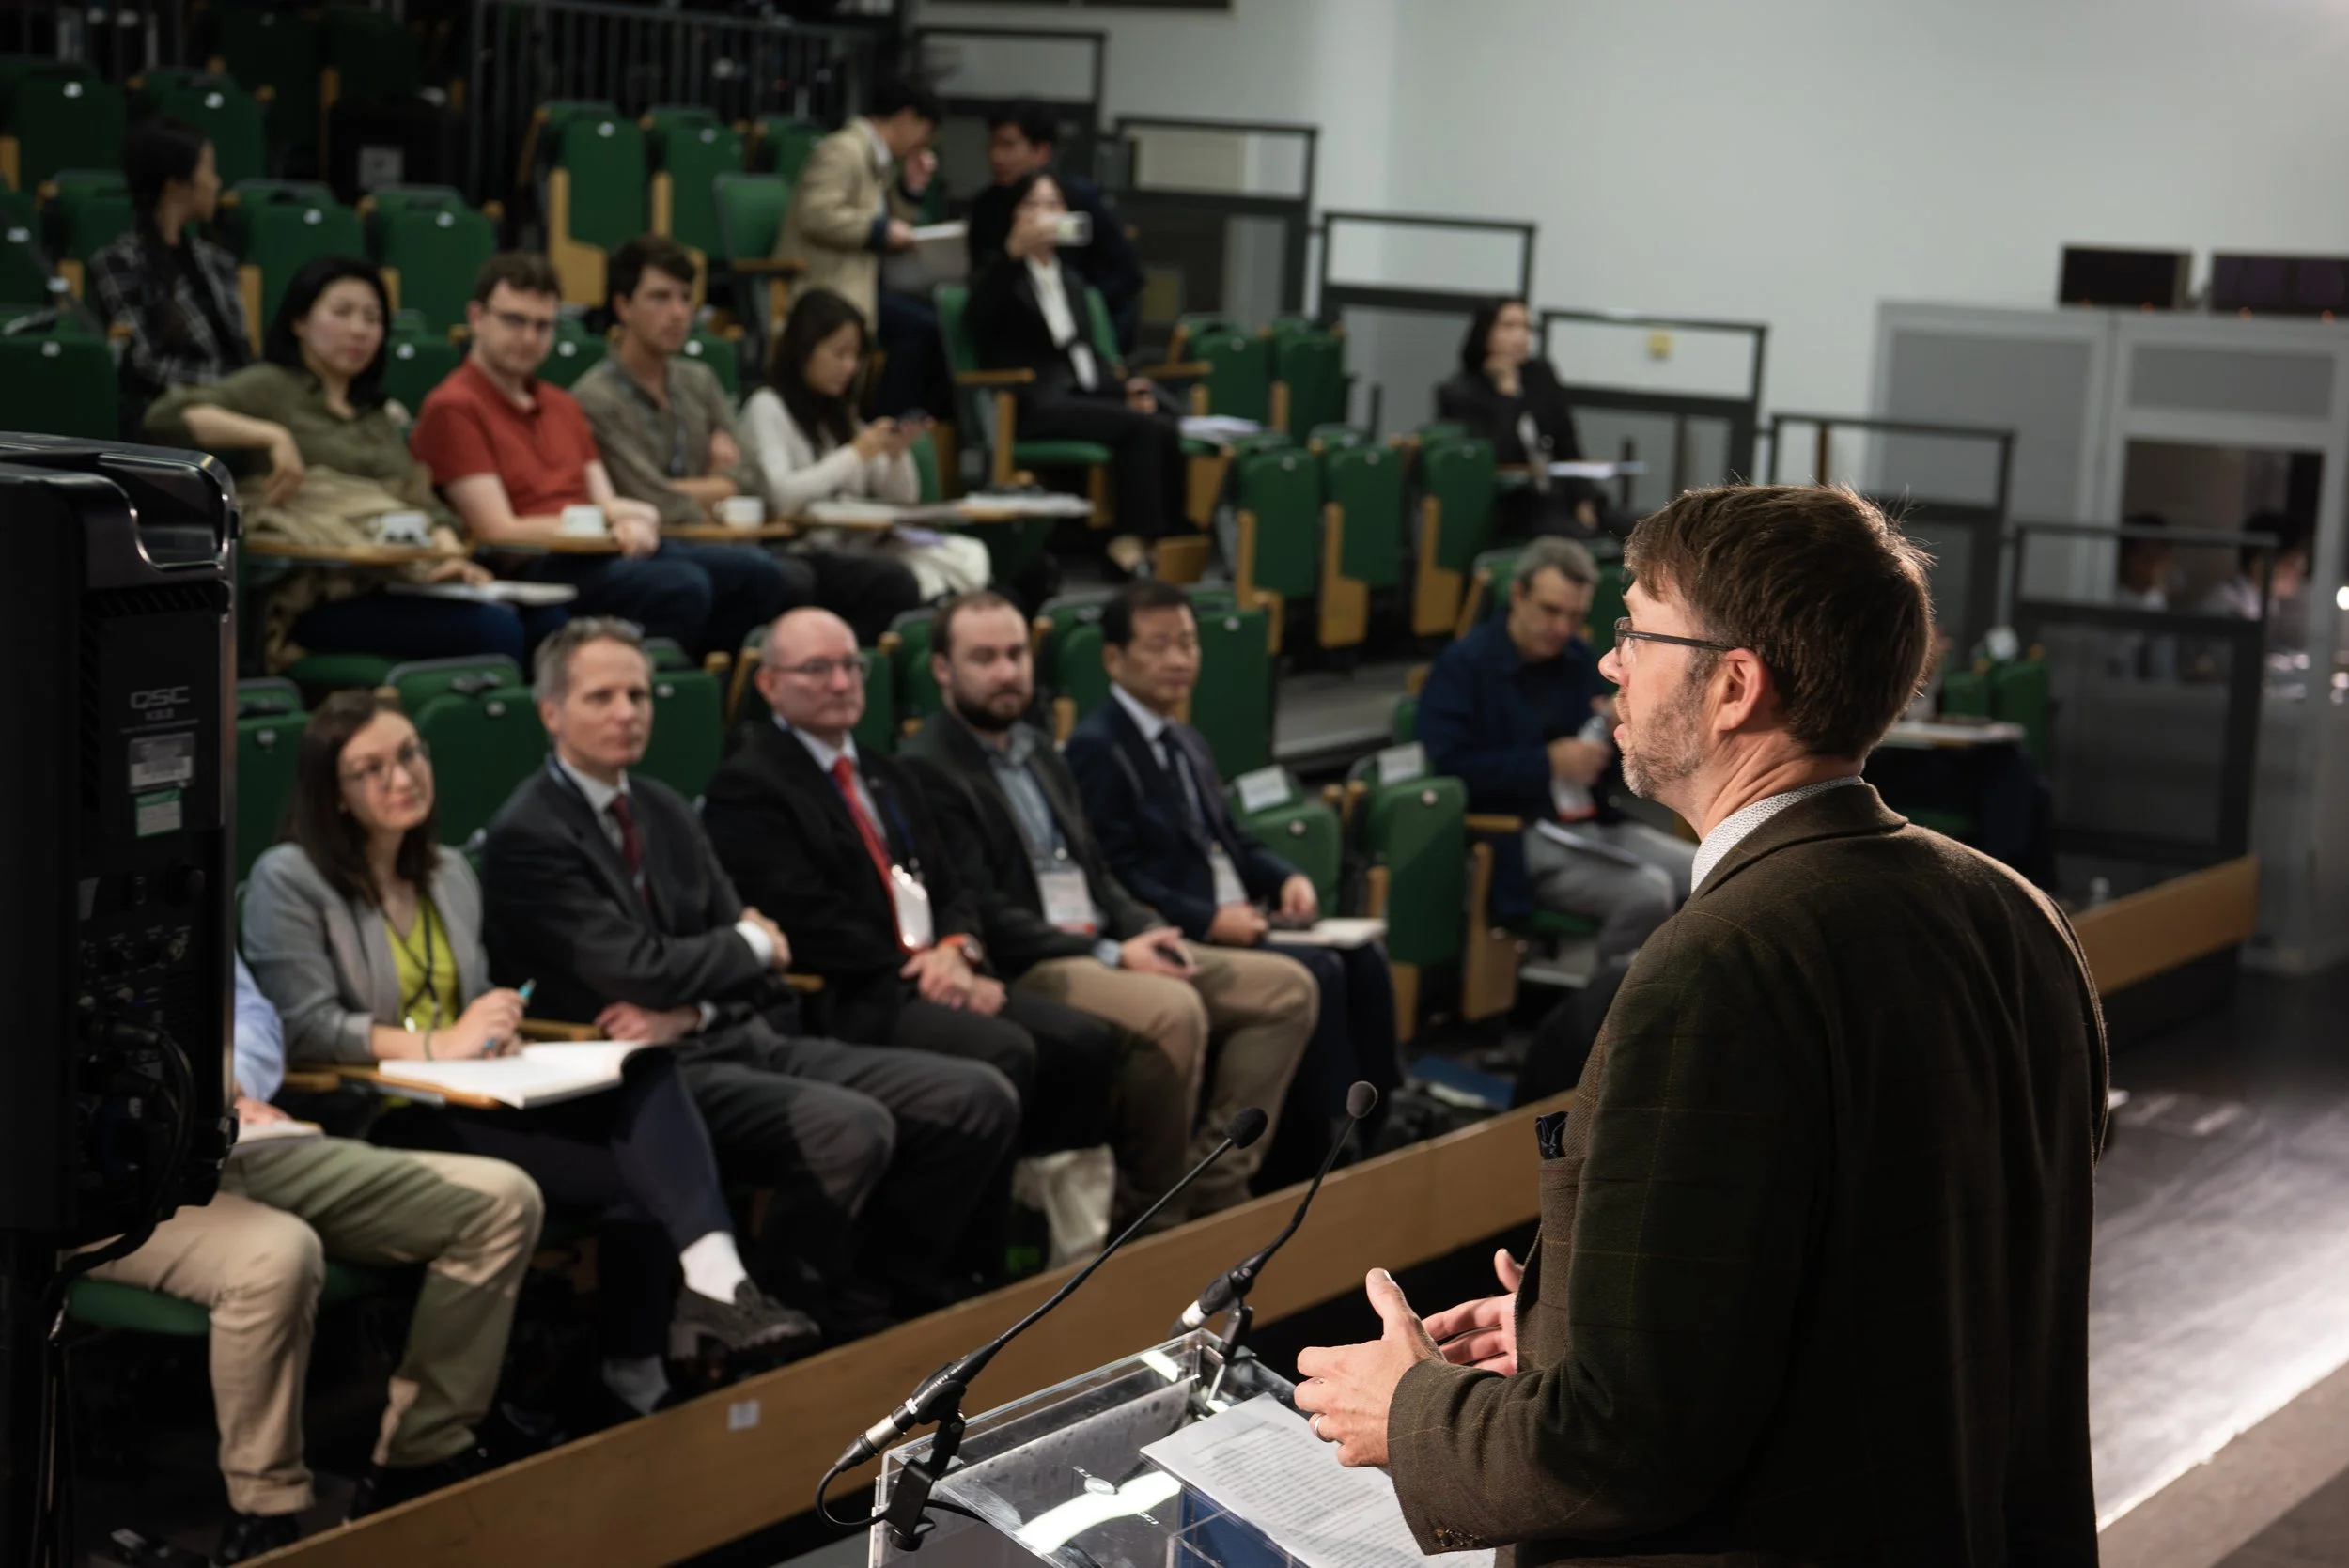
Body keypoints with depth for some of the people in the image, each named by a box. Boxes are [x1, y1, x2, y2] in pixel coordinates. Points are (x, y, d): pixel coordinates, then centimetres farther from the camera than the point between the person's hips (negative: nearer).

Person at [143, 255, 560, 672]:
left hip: (398, 581, 6)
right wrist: (273, 436, -12)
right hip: (324, 595, -6)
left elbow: (421, 500, 18)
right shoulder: (270, 386, 11)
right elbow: (166, 417, -3)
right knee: (495, 629, -31)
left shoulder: (379, 415, 31)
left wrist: (450, 551, -4)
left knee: (547, 621, -22)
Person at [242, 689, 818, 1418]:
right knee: (634, 1174, -27)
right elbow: (305, 1024, -12)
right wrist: (438, 1044, -18)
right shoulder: (288, 881, -1)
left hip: (472, 1098, 7)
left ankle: (712, 1277, -39)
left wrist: (493, 1029, -1)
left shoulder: (450, 873, 21)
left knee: (644, 1069, -27)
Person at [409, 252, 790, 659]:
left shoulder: (562, 406, 26)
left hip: (604, 554, 8)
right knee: (680, 586, -33)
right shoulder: (453, 408, -1)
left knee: (755, 572, -13)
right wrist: (611, 519, -6)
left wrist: (630, 524, -6)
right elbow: (499, 532, -9)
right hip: (532, 570, -8)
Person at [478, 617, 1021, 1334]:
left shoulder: (666, 811, 17)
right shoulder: (527, 838, -9)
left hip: (744, 1039, 8)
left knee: (980, 1099, -5)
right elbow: (642, 972, -16)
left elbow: (761, 967, 11)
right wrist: (751, 944, 1)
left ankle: (897, 1292, 9)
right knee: (850, 1128, -33)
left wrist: (687, 1011, -10)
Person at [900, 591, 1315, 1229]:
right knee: (1173, 1010, -34)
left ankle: (1216, 1186, -6)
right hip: (1018, 972, -9)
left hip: (1099, 947, 9)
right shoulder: (927, 770, -8)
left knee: (1285, 986, -3)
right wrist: (1109, 955, -18)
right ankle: (1152, 1210, -16)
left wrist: (1148, 932, 0)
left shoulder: (1037, 751, 21)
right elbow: (980, 914, -15)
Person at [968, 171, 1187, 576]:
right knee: (1141, 427, -30)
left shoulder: (1072, 282, 29)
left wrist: (1124, 388, 7)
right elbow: (978, 315, -14)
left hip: (1085, 396, 6)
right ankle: (1135, 538, -28)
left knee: (1166, 427, -26)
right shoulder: (1001, 276, 9)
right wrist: (1014, 251, -26)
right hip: (1034, 408, -6)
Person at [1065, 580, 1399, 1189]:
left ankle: (1381, 1120, -9)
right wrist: (1209, 920, -21)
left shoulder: (1188, 744, 21)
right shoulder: (1097, 749, -8)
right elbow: (1115, 878, -15)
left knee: (1363, 958, -11)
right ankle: (1326, 1146, -18)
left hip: (1234, 919, 9)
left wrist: (1286, 878, 2)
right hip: (1178, 936, -9)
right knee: (1316, 972, -25)